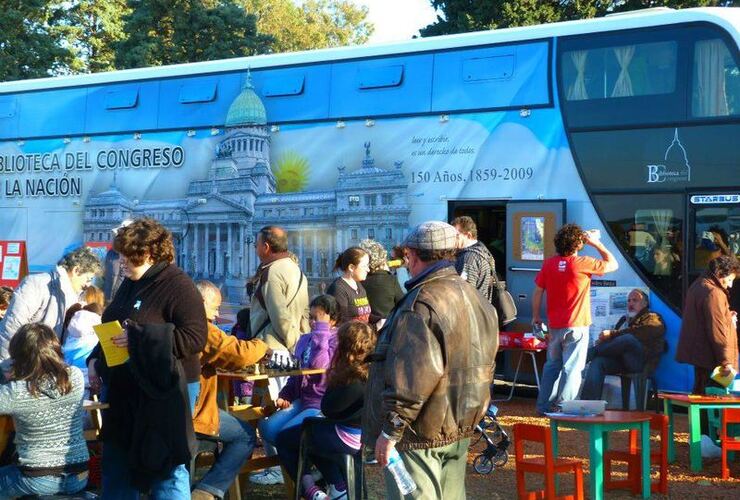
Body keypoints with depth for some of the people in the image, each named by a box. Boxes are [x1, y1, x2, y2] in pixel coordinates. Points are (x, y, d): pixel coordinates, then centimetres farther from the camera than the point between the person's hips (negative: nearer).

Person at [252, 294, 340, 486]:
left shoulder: (337, 341, -8)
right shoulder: (305, 340, 15)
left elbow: (318, 366, -25)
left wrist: (321, 330, -19)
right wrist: (284, 396, 5)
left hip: (323, 405, -7)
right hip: (301, 400, 7)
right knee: (266, 427, -11)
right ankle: (277, 471, 11)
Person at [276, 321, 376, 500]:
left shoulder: (355, 379, -28)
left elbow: (327, 408, -17)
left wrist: (333, 379, -7)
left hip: (348, 438, -9)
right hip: (365, 434, 9)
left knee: (283, 439, 7)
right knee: (309, 429, 33)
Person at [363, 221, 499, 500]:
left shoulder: (421, 303, -19)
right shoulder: (473, 297, 11)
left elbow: (412, 377, -25)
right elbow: (483, 367, 17)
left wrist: (390, 430, -20)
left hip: (420, 434, -9)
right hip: (460, 427, 9)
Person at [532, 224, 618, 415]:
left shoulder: (549, 264, 0)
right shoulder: (582, 264, -14)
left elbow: (537, 292, 6)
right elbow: (612, 264, -3)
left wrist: (536, 316, 18)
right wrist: (597, 244, 5)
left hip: (554, 326, 5)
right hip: (576, 326, -5)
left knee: (552, 366, 16)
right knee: (572, 368, 0)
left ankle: (544, 405, 20)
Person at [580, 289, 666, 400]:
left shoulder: (653, 318, 13)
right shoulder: (624, 319, 33)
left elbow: (642, 333, -8)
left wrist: (612, 333, -11)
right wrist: (603, 340, -4)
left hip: (642, 362, -5)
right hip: (619, 360, 5)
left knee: (628, 339, -36)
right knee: (597, 361, -28)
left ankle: (590, 353, -18)